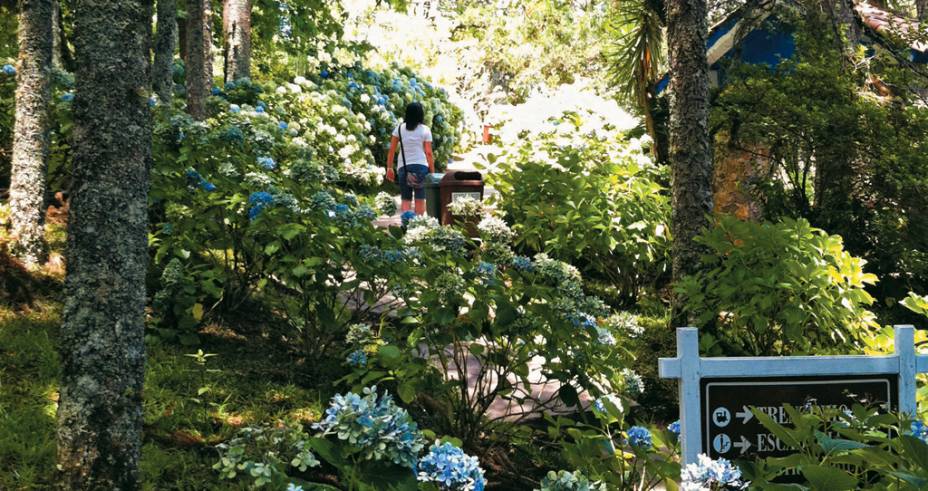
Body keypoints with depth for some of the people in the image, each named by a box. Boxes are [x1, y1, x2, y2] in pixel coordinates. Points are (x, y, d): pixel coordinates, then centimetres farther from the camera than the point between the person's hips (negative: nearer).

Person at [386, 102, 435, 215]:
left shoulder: (400, 128, 6)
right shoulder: (425, 130, 0)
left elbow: (391, 150, 4)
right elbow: (428, 153, -3)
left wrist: (389, 168, 10)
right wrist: (432, 172, 2)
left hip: (403, 167, 2)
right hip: (421, 166, -2)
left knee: (405, 200, 4)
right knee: (420, 200, 4)